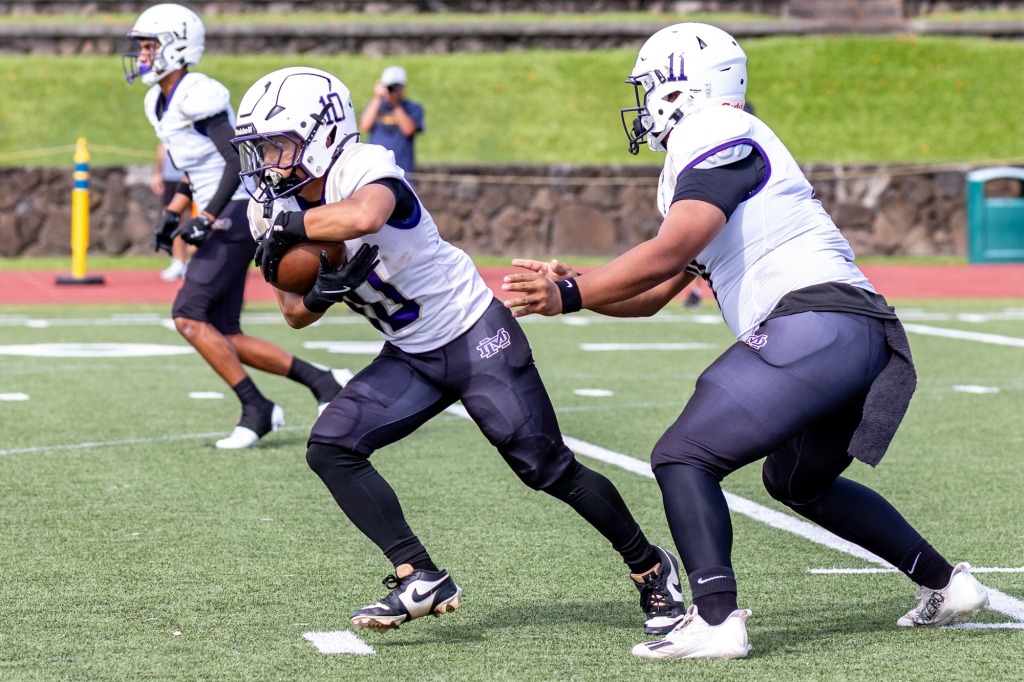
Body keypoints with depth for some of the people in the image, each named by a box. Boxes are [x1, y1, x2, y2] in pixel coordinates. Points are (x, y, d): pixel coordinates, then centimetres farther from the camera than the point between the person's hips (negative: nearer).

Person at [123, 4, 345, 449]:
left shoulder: (197, 95, -15)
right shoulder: (159, 103, 14)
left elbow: (237, 159, -19)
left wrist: (206, 219, -22)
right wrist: (172, 214, 14)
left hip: (236, 213, -10)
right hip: (222, 219, 10)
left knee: (188, 316, -14)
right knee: (224, 337, 5)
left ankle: (256, 408, -6)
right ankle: (319, 383, 12)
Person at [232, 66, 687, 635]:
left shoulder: (363, 170, -24)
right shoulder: (276, 208, -1)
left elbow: (363, 217, -50)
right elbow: (297, 314, 3)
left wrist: (287, 228, -36)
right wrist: (322, 293, -20)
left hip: (477, 336, -7)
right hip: (411, 358, 7)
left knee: (549, 469, -4)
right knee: (331, 448, -11)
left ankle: (650, 567, 18)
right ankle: (421, 578, -10)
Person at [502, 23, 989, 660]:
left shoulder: (716, 137, -4)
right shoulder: (708, 156, 27)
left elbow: (670, 251, -18)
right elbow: (652, 296, 27)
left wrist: (570, 295, -13)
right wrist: (570, 284, 13)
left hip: (816, 326, -10)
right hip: (865, 340, 10)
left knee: (683, 458, -12)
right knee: (798, 481, 31)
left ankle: (716, 620, -26)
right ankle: (946, 582, 36)